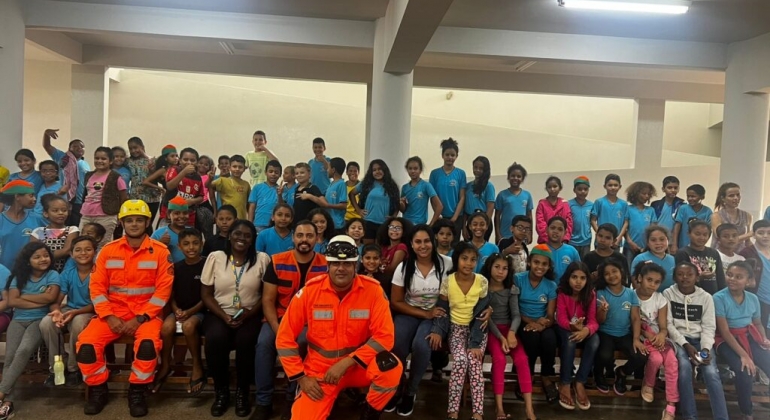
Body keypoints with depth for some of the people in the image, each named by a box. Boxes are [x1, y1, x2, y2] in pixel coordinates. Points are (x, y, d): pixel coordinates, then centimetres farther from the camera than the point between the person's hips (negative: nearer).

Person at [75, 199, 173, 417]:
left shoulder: (160, 251, -4)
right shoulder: (108, 250, 4)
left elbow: (163, 290, -8)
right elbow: (97, 287, 2)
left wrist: (139, 319, -15)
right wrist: (110, 317, -11)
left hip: (146, 313, -3)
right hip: (114, 311, 3)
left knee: (148, 343, -31)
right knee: (86, 342, -20)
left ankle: (137, 391, -6)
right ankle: (98, 390, 5)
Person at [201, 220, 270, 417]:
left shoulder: (262, 259, 2)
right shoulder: (215, 257, 4)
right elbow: (206, 294, 3)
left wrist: (250, 313, -14)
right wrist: (224, 316, -11)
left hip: (250, 316, 0)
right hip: (219, 314, 1)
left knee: (245, 341, -31)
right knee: (215, 339, -31)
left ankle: (242, 392, -6)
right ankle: (221, 391, -6)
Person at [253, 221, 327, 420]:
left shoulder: (325, 265, -6)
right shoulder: (277, 262, -4)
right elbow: (268, 300, -5)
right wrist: (277, 329, -19)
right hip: (280, 317, 1)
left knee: (302, 343, -32)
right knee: (264, 342, -27)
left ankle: (292, 399, -11)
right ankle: (263, 402, -11)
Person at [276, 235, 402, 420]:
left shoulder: (372, 290, -13)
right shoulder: (310, 291, -13)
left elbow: (384, 336, -16)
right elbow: (285, 337, -7)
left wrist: (347, 362, -21)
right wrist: (301, 377, -10)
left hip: (358, 365, 1)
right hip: (320, 369, 0)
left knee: (391, 366, -29)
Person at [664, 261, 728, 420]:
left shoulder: (706, 297, 7)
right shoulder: (668, 294, 1)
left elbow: (709, 327, 2)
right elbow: (668, 324, -4)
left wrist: (706, 348, -15)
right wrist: (685, 345, -16)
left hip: (699, 339, 2)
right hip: (678, 339, -2)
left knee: (711, 372, -25)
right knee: (684, 365, -31)